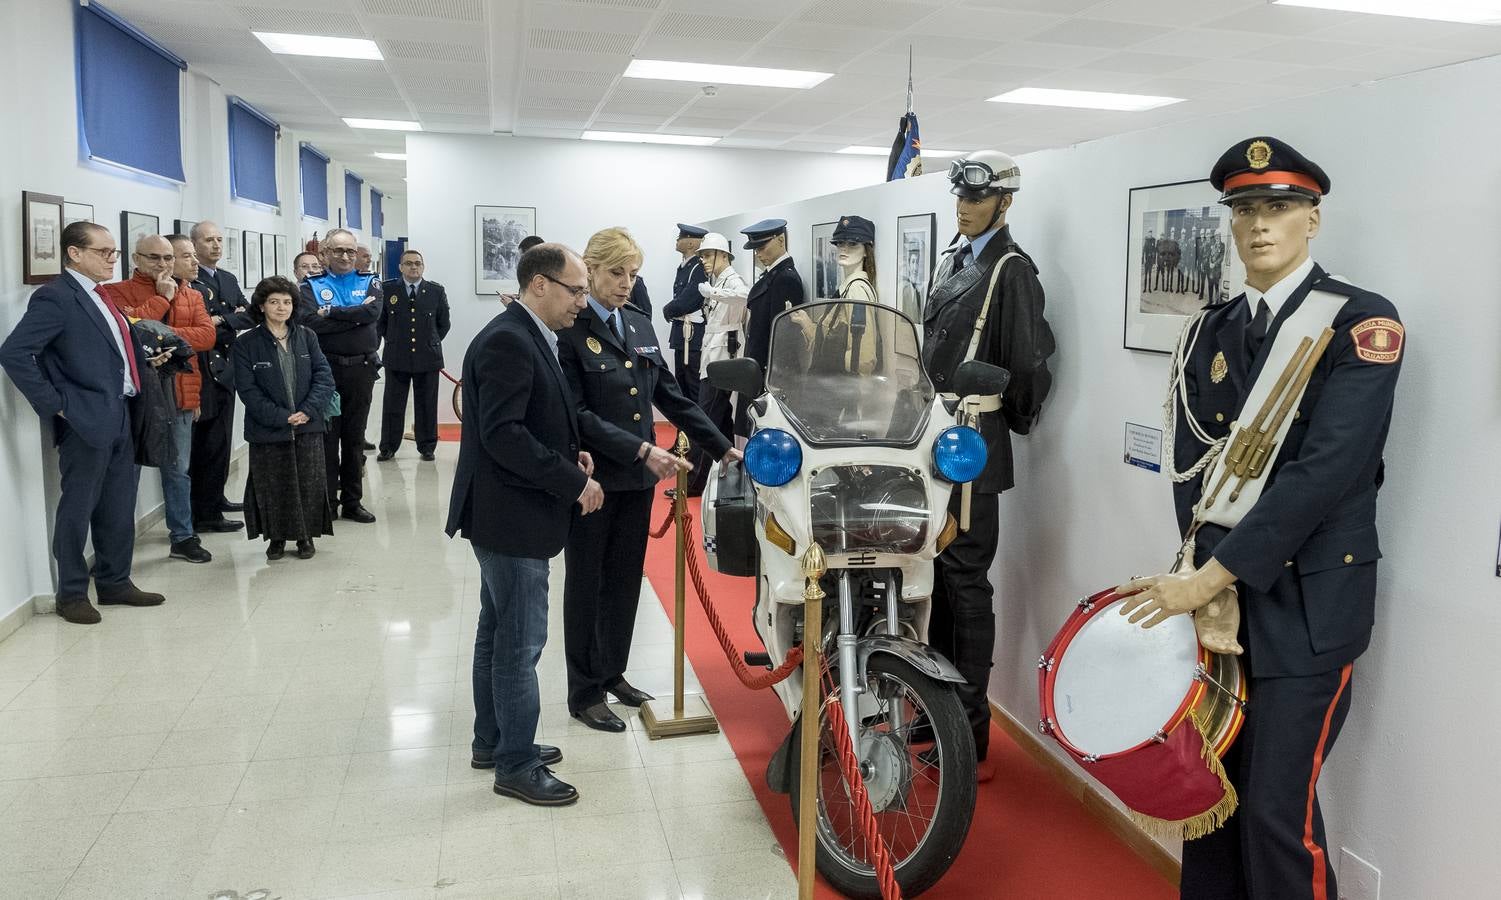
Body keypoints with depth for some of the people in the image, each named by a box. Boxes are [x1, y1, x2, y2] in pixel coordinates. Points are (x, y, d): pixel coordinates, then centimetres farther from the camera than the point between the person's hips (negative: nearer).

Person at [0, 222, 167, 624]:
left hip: (118, 417, 8)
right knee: (78, 508, 3)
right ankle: (71, 594, 15)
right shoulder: (55, 297, -11)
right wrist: (56, 404, -17)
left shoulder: (100, 297, 15)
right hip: (85, 420, -8)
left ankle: (114, 582, 27)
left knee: (119, 507, 14)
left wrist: (147, 358, 6)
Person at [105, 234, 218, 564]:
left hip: (178, 392, 4)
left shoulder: (191, 296, 13)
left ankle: (183, 537, 20)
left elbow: (207, 335, -3)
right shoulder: (117, 292, 0)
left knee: (178, 468, 11)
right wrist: (163, 297, -13)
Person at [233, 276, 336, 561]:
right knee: (273, 487, 6)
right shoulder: (246, 343, -3)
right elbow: (248, 390, -8)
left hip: (307, 427, 2)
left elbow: (324, 375, 0)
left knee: (309, 484, 6)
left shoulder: (306, 336, 5)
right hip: (267, 430, -2)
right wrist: (281, 417, -15)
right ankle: (277, 537, 22)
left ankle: (305, 536, 22)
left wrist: (309, 410, -13)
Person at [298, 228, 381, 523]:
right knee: (326, 437, 2)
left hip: (361, 369, 2)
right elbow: (309, 321, -15)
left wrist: (331, 313, -13)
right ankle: (327, 502, 11)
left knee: (355, 437, 9)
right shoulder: (311, 286, 4)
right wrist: (354, 315, -13)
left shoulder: (369, 282, 9)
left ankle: (352, 501, 18)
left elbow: (373, 312, -13)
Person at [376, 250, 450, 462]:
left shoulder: (436, 291, 4)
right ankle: (388, 447, 14)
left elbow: (443, 324, 12)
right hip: (396, 357, 0)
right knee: (392, 404, 4)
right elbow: (380, 321, 12)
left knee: (427, 405, 6)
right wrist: (392, 341, 8)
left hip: (428, 357, 0)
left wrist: (432, 343, 8)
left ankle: (426, 447, 16)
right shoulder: (387, 289, 2)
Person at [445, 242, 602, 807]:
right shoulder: (506, 341, -19)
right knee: (520, 644, -1)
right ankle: (517, 765, 12)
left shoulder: (529, 338, 12)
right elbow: (502, 434, -26)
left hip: (511, 513, 11)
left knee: (498, 635, 19)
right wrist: (573, 481, -22)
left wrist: (570, 455, 5)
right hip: (510, 515, -11)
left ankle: (492, 742, 33)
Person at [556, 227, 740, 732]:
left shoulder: (640, 325, 8)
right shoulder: (570, 330, -13)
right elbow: (577, 414, -19)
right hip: (592, 478, -6)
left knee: (625, 580, 16)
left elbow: (671, 396, 10)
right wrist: (643, 450, -25)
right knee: (587, 585, 7)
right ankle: (584, 694, 19)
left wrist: (722, 447, 5)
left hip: (636, 479, 6)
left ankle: (612, 673, 33)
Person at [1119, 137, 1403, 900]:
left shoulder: (1363, 323, -9)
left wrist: (1209, 576, -20)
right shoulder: (1209, 333, 8)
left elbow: (1325, 471, -19)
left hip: (1308, 600, -5)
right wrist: (1207, 588, -8)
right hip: (1219, 589, 5)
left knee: (1277, 807, -1)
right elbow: (1191, 470, 3)